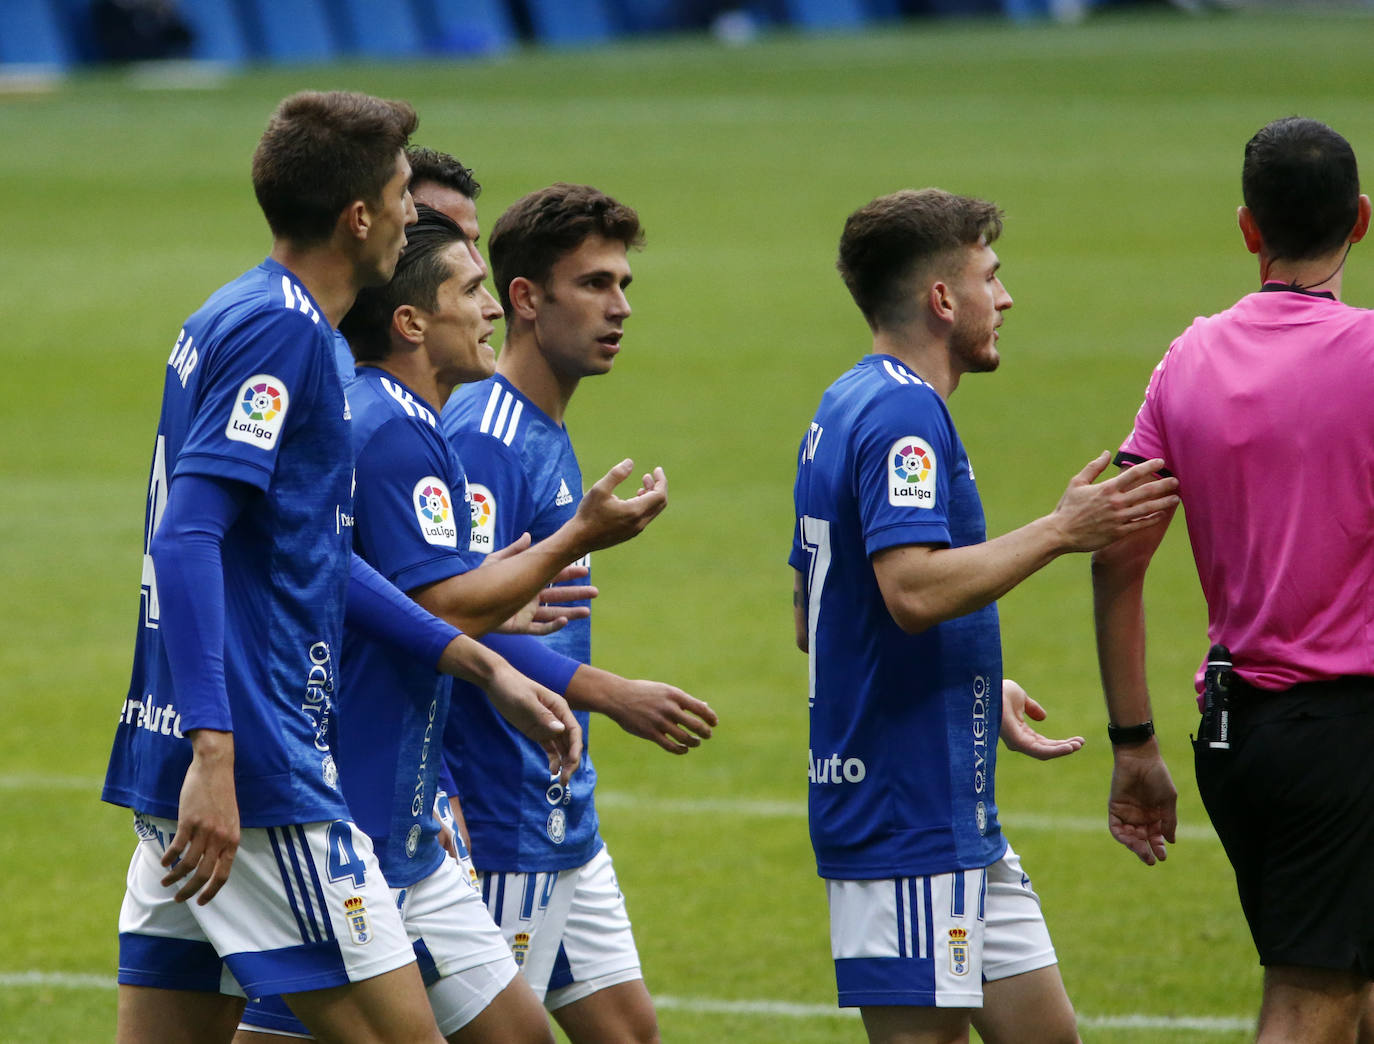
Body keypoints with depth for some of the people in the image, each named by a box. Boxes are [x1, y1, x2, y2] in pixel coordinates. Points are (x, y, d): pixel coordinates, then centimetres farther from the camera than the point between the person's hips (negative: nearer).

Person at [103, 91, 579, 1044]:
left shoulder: (238, 318, 19)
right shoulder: (281, 329, -12)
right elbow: (185, 539, -21)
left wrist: (482, 664, 27)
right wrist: (213, 755, -28)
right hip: (255, 774, -10)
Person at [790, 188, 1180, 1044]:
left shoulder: (847, 410, 16)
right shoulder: (905, 414, -15)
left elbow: (813, 618, 22)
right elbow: (914, 590, -29)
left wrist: (981, 692, 25)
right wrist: (1059, 531, -20)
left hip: (959, 814, 10)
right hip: (909, 811, -10)